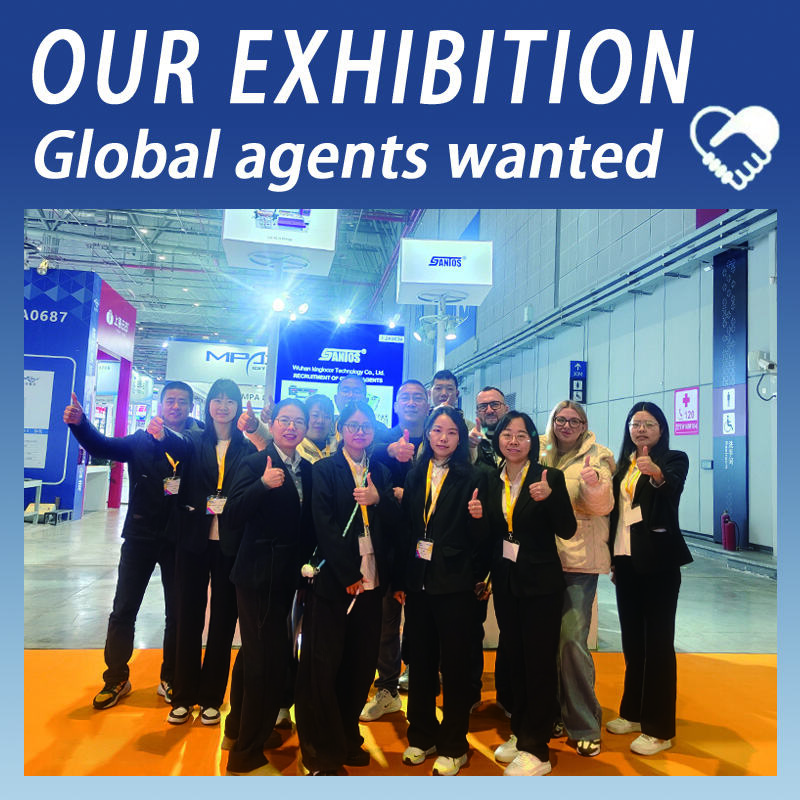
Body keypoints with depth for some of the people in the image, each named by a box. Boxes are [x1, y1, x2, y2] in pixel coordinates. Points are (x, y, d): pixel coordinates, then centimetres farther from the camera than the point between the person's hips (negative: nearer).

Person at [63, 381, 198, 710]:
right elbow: (103, 447, -12)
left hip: (178, 540, -1)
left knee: (177, 613, 11)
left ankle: (170, 680, 30)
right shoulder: (141, 440, 0)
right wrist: (79, 423, -31)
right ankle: (116, 680, 30)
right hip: (141, 535, 1)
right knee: (123, 610, 10)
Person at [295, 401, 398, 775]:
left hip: (370, 580, 4)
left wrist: (378, 500, -11)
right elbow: (324, 525, -9)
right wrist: (349, 574, -12)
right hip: (333, 578, -4)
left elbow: (394, 525, 9)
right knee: (323, 665, 2)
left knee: (360, 664, 10)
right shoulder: (324, 470, -1)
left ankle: (347, 739, 30)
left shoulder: (380, 473, 12)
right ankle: (322, 753, 19)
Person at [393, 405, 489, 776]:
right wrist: (400, 579, 5)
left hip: (455, 585, -3)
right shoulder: (415, 475, 6)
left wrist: (477, 517, -25)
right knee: (420, 661, 14)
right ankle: (422, 736, 33)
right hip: (418, 582, 4)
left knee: (454, 664, 7)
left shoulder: (473, 478, -4)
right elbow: (406, 529, 6)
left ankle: (453, 746, 25)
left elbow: (479, 539, -4)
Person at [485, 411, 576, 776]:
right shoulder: (492, 481, 3)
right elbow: (491, 533, 9)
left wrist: (548, 497, -29)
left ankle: (536, 749, 20)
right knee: (515, 658, 16)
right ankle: (519, 732, 34)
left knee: (539, 662, 5)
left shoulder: (549, 477, -10)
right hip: (505, 581, 4)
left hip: (540, 582, -4)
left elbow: (567, 530, -14)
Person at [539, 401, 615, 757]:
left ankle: (585, 726, 10)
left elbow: (602, 506, -14)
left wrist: (594, 484, -33)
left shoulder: (596, 457, -2)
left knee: (572, 638, -8)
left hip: (579, 560, -4)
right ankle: (555, 713, 29)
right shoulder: (540, 453, 8)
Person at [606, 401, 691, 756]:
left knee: (657, 641, 0)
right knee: (632, 639, 15)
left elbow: (673, 488, -27)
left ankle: (660, 728, 12)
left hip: (658, 560, -6)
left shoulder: (674, 459, -5)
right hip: (626, 560, 6)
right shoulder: (623, 465, 11)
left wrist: (657, 474, -49)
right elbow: (615, 512, 12)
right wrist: (613, 559, 11)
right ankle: (634, 711, 30)